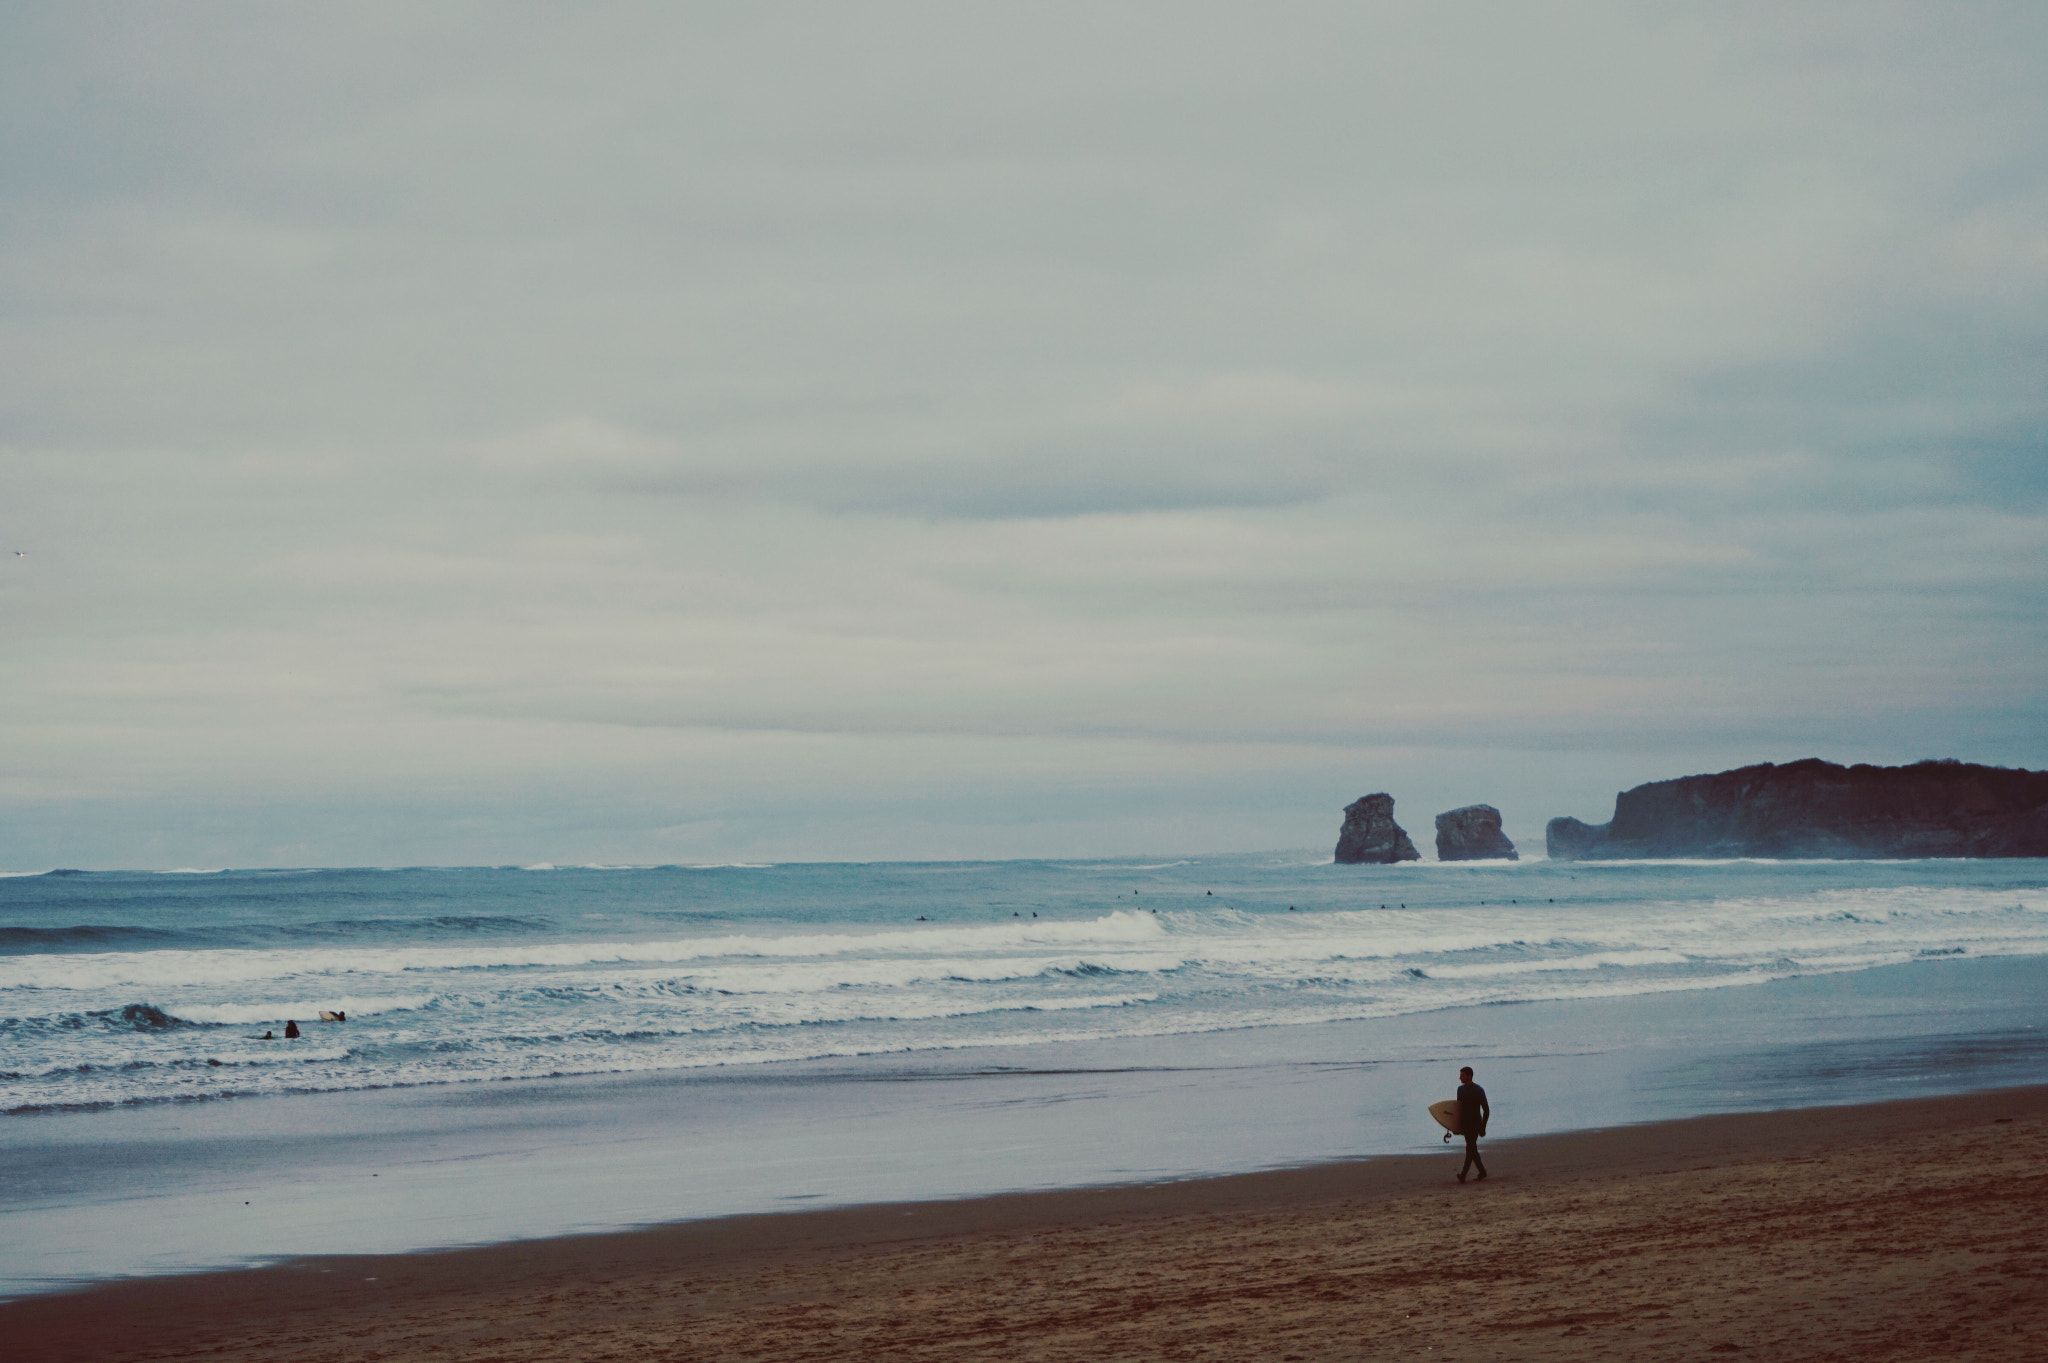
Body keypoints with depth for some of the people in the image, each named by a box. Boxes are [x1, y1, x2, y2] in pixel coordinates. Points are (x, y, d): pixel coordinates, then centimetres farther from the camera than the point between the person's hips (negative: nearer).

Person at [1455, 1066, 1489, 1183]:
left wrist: (1483, 1127, -9)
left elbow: (1486, 1110, -5)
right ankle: (1482, 1171, 21)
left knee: (1470, 1148, -14)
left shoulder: (1478, 1090, -7)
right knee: (1472, 1148, 9)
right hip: (1465, 1124, 7)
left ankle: (1464, 1174, -21)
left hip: (1475, 1124, -7)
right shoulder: (1461, 1089, 11)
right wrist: (1457, 1126, 12)